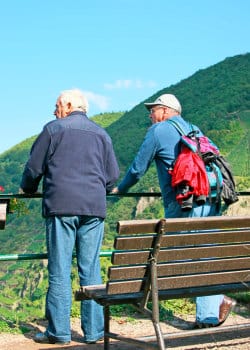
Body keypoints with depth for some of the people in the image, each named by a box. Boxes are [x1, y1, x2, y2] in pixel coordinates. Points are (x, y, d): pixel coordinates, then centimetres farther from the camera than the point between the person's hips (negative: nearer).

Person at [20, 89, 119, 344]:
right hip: (94, 209, 4)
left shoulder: (54, 129, 4)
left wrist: (27, 189, 25)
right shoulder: (102, 134, 16)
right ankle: (93, 330, 7)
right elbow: (113, 175, 15)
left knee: (59, 270, -1)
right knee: (91, 270, 6)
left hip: (61, 207, -4)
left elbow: (33, 167, 6)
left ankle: (59, 331, 1)